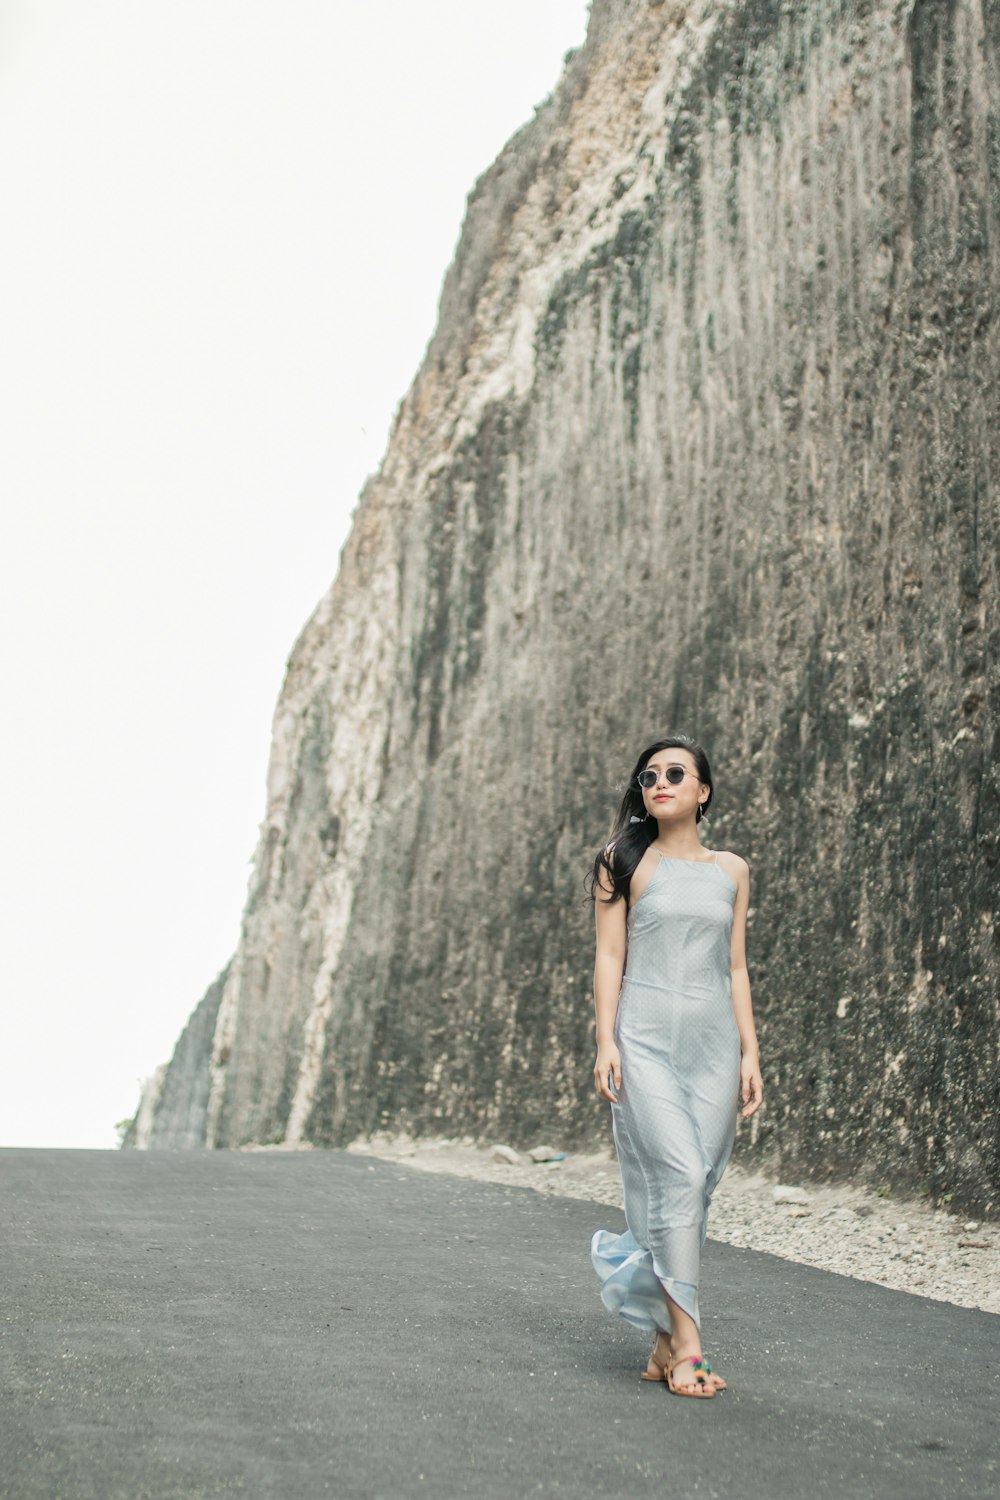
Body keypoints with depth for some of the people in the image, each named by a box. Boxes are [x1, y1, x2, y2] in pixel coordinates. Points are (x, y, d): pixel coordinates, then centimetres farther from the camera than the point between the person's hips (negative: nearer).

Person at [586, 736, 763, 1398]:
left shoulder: (731, 871, 13)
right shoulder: (627, 863, 5)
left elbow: (736, 968, 14)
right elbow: (610, 956, 2)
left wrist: (750, 1052, 7)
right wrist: (605, 1041, -8)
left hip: (714, 1041, 3)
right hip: (646, 1038, -3)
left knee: (694, 1189, 2)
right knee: (677, 1175, -16)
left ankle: (665, 1345, 11)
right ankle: (686, 1343, -12)